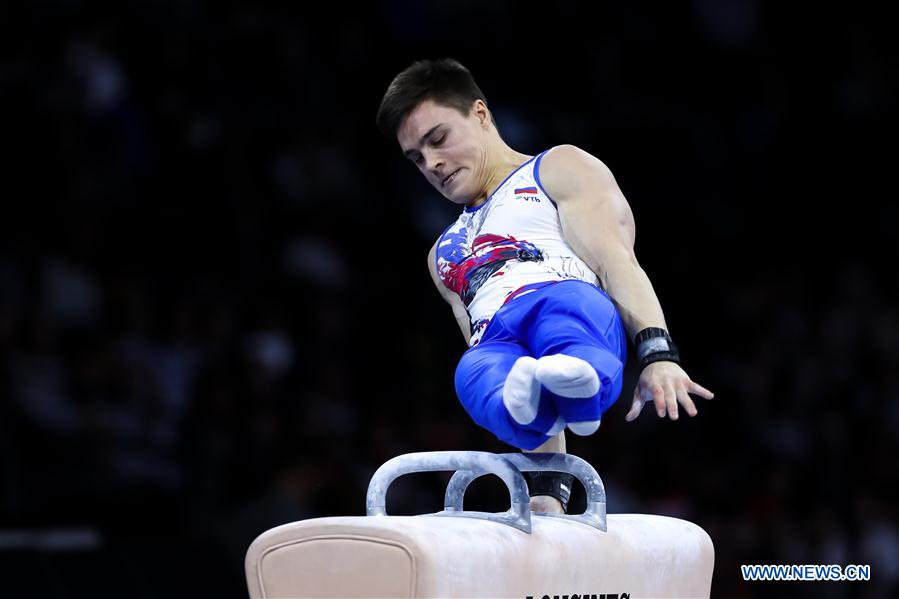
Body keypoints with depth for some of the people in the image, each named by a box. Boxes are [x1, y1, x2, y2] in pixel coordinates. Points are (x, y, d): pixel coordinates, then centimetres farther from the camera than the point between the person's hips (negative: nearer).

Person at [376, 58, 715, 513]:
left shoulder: (560, 170, 22)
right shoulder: (446, 255, 39)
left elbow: (616, 262, 3)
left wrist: (657, 353, -16)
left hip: (579, 310, -4)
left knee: (563, 306, -41)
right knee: (475, 374, -35)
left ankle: (581, 378, -72)